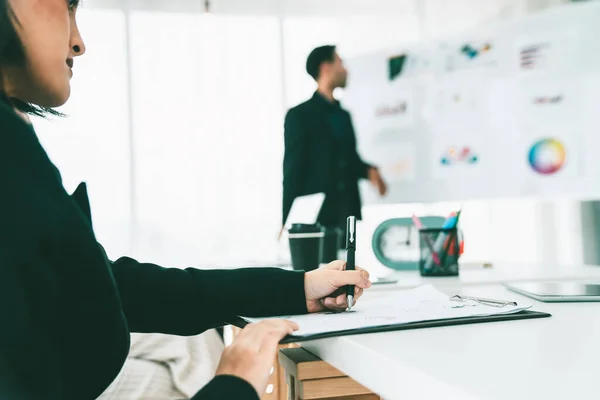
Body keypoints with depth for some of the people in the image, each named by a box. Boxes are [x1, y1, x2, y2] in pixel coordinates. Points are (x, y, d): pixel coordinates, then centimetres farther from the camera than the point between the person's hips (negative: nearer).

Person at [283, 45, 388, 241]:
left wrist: (369, 171, 1)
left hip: (348, 215, 6)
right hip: (315, 218, -6)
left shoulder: (343, 115, 18)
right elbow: (292, 170, -6)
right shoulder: (299, 115, -4)